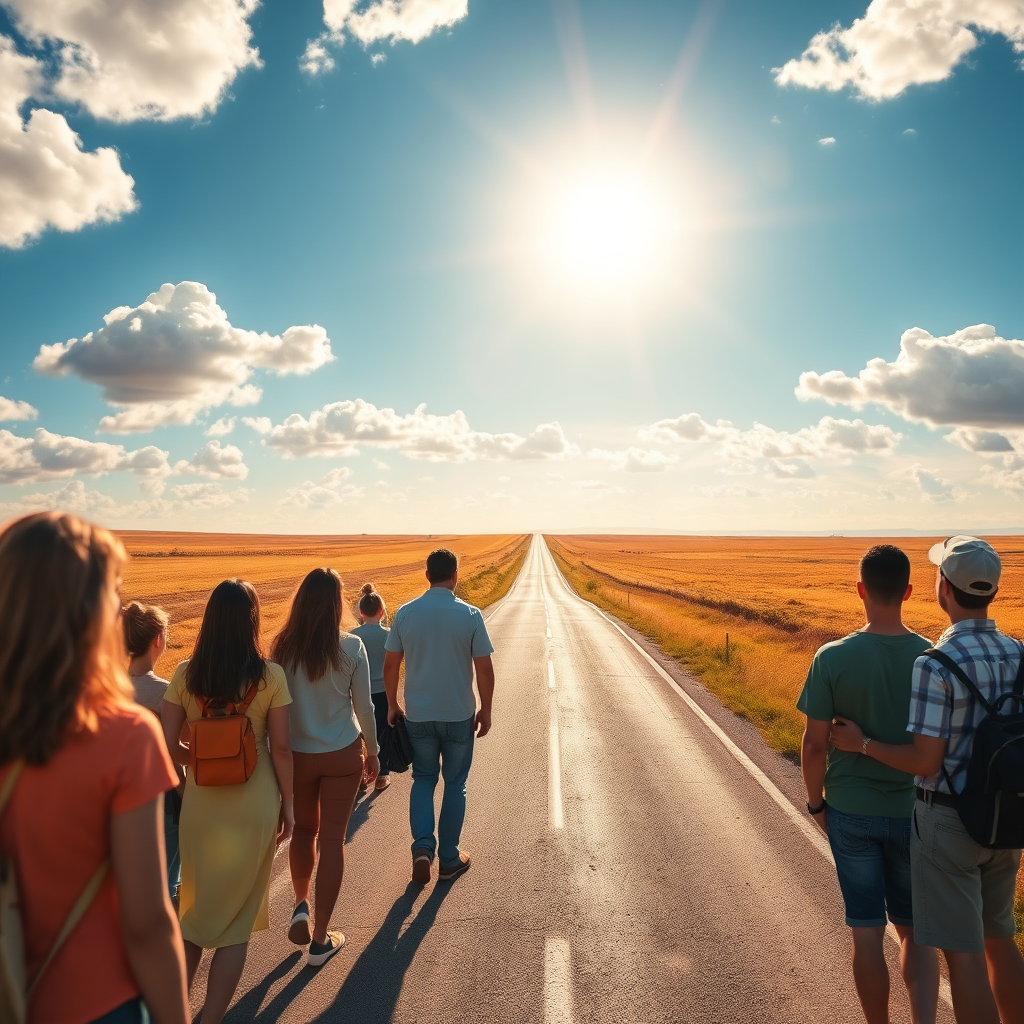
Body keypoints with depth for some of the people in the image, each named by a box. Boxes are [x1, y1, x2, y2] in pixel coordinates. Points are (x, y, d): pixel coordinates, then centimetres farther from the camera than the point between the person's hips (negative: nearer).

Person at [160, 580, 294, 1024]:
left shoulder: (185, 674, -8)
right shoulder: (270, 676, -14)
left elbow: (167, 744, -8)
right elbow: (281, 748, -11)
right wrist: (288, 803, 2)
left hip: (201, 803, 3)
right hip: (254, 806, -2)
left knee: (195, 905, 24)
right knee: (236, 919, 14)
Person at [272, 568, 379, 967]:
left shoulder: (283, 647, -12)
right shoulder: (351, 647, -15)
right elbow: (363, 705, -6)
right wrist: (372, 750, 10)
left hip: (296, 754, 2)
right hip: (342, 755, -1)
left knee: (304, 830, 27)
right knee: (332, 838, 9)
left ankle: (301, 905, 21)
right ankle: (321, 939, 16)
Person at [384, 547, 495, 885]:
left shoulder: (405, 613, -5)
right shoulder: (470, 615, -12)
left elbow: (390, 666, 1)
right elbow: (484, 669, -9)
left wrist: (393, 704, 14)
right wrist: (486, 710, 4)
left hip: (418, 714, 2)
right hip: (459, 715, -1)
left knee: (423, 778, 19)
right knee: (454, 784, 14)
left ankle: (423, 846, 3)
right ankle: (449, 859, 23)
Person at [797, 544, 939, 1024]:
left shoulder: (832, 658, -16)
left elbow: (814, 743, -11)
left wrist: (816, 804, 5)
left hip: (851, 811, -1)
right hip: (912, 812, 2)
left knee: (867, 932, 13)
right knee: (914, 930, 19)